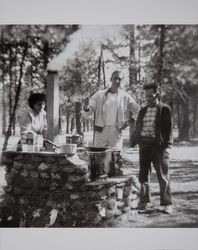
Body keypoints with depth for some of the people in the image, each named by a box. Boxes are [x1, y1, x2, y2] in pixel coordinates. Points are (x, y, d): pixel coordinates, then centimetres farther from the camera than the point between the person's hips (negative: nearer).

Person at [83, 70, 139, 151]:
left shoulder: (125, 96, 5)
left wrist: (128, 121, 1)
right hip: (100, 131, 1)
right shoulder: (100, 94, 5)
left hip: (116, 132, -1)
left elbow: (137, 110, 12)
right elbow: (90, 109, 2)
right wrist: (86, 108, -20)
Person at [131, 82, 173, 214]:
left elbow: (169, 129, -3)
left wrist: (167, 146, -11)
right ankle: (144, 201, 20)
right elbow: (137, 128, 17)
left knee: (163, 176, 0)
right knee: (143, 175, 9)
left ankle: (167, 203, 9)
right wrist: (133, 142, 7)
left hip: (158, 146, -5)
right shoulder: (143, 110, 15)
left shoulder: (165, 109, 1)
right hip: (144, 145, 5)